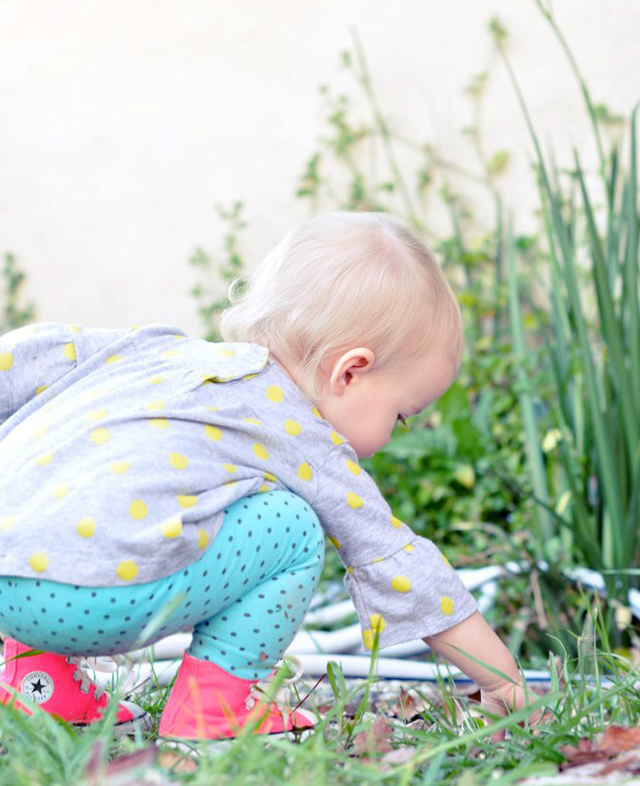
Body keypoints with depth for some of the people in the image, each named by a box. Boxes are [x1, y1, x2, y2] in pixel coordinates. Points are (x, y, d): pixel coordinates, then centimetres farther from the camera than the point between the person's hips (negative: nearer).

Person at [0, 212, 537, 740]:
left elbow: (46, 352, 21)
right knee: (291, 528, 7)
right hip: (96, 597, -7)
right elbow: (397, 565, 15)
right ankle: (211, 706, 8)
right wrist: (505, 683, 24)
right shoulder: (307, 444, 9)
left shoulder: (159, 348, 26)